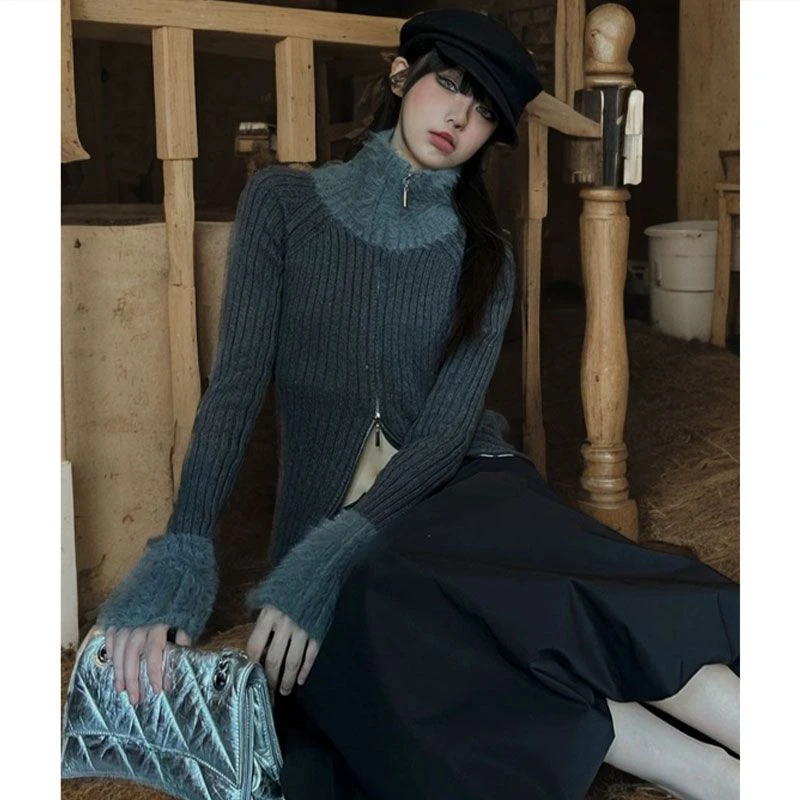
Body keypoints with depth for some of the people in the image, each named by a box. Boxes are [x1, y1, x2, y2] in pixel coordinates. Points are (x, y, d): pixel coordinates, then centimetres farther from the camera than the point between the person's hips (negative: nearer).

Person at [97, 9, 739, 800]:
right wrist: (184, 548, -22)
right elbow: (237, 378, -7)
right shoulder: (283, 201, 2)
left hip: (458, 491, 2)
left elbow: (449, 426, -8)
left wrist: (330, 555, -24)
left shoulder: (483, 256, 4)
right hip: (327, 511, -1)